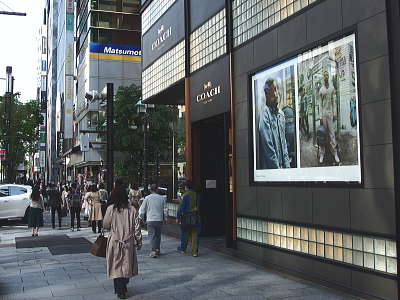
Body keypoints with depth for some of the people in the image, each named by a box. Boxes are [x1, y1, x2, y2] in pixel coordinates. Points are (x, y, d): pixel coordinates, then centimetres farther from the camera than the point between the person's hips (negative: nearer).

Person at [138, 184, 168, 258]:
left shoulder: (147, 198, -2)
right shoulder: (161, 198, 5)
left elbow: (142, 209, 1)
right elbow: (165, 209, 10)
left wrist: (140, 218, 13)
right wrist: (165, 218, 22)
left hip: (150, 220, -3)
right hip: (159, 220, 3)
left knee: (152, 235, -3)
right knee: (158, 235, 16)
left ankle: (153, 251, -14)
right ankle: (157, 250, 23)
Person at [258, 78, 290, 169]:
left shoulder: (281, 114, 15)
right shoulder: (265, 114, -10)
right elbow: (268, 146, -16)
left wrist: (287, 164, 7)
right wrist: (277, 167, -15)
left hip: (281, 166, 7)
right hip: (270, 168, -7)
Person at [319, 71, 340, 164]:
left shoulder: (332, 88, 5)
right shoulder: (321, 90, 0)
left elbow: (333, 101, 9)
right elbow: (320, 104, 2)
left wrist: (334, 114, 5)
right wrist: (321, 117, -3)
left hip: (330, 113, 1)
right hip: (324, 113, -1)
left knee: (332, 133, 2)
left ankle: (335, 153, 5)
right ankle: (322, 154, 6)